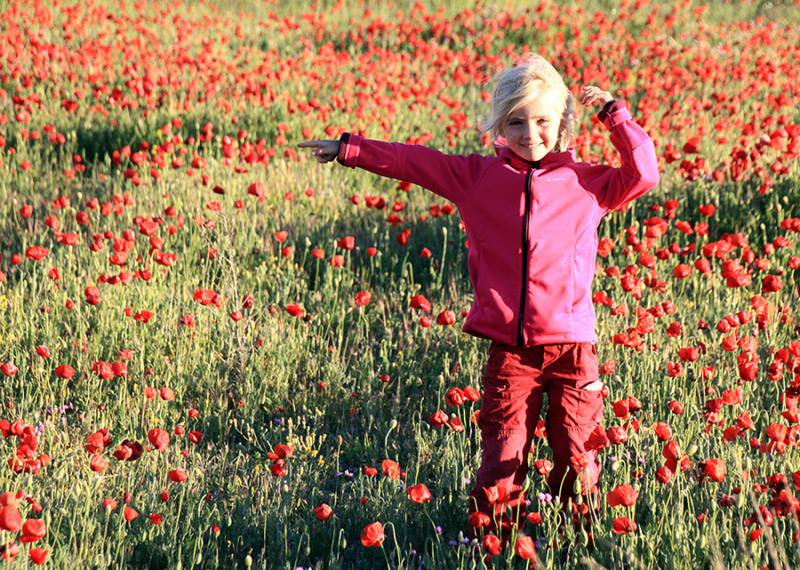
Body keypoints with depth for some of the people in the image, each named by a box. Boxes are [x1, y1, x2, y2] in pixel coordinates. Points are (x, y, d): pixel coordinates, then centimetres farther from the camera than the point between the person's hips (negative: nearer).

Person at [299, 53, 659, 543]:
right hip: (509, 349, 1)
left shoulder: (585, 182, 4)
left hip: (571, 344, -1)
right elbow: (412, 160, 14)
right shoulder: (477, 177, 8)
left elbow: (643, 174, -5)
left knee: (578, 458, 1)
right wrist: (348, 149, 16)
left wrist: (614, 113, -3)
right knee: (502, 460, 0)